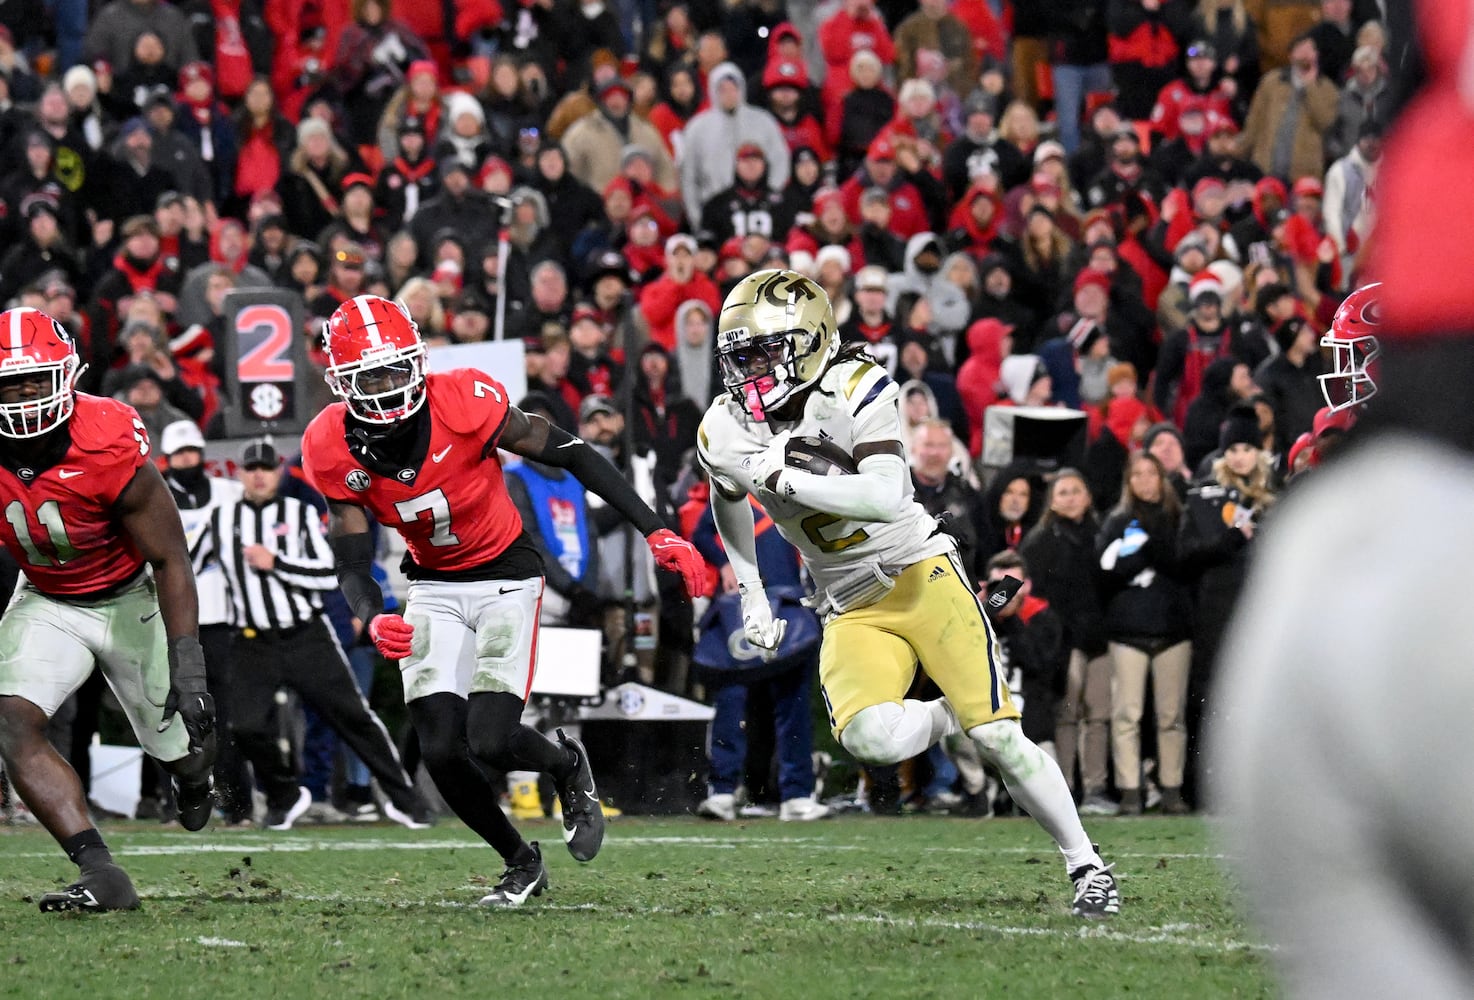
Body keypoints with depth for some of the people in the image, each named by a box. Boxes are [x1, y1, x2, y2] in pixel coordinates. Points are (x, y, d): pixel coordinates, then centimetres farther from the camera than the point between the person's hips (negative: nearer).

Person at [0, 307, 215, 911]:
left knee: (180, 743, 11)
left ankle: (193, 776, 52)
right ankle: (100, 874, -28)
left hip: (131, 601, -2)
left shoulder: (109, 449, -30)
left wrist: (186, 668, -25)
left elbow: (169, 560, -21)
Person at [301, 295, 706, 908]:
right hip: (433, 588, 3)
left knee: (490, 741, -18)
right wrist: (374, 622, -33)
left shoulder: (464, 403, -25)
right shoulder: (335, 448, -14)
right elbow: (352, 565, -10)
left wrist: (656, 532, -19)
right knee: (441, 752, -9)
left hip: (505, 576, -3)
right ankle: (520, 863, 17)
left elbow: (571, 455, -16)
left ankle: (568, 766, 19)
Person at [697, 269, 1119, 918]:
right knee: (868, 737, -26)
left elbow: (885, 497, -31)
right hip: (852, 614, 3)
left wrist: (785, 478, -32)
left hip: (923, 576, -3)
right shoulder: (727, 434, -3)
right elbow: (729, 502, 21)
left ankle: (1086, 865, 6)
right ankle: (948, 717, 8)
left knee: (998, 737, -11)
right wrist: (751, 597, 19)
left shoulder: (854, 391, -17)